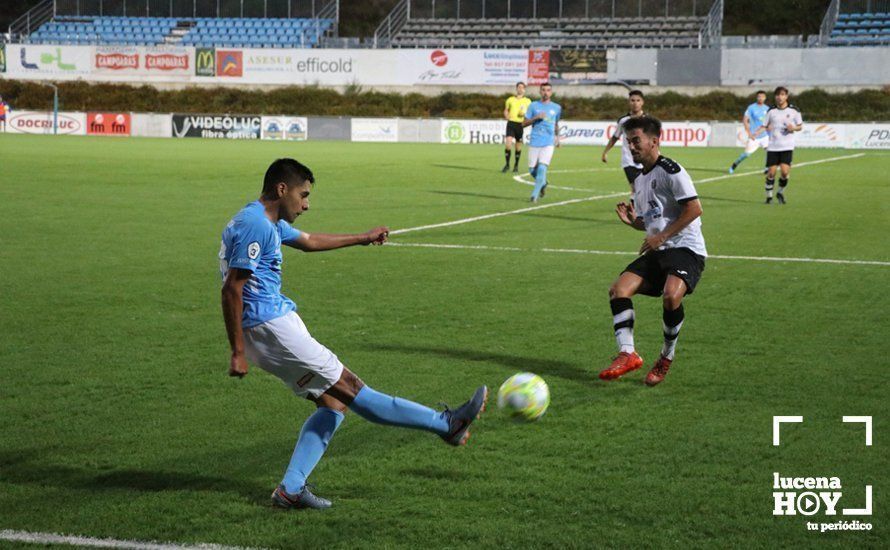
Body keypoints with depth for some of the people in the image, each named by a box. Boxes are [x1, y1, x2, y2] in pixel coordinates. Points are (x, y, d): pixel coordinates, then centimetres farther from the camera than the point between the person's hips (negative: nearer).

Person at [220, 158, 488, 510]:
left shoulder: (270, 223, 17)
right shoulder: (254, 225, -16)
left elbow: (309, 241, 35)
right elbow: (231, 290, -21)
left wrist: (363, 238, 43)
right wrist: (238, 352, -21)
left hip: (274, 326, 11)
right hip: (270, 326, -11)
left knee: (332, 401, 9)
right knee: (348, 389, -4)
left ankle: (290, 489, 4)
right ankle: (447, 424, 0)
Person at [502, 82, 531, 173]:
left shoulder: (527, 101, 8)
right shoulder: (510, 99, 11)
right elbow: (506, 110, 20)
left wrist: (524, 114, -9)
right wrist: (507, 117, -1)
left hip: (520, 124, 0)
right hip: (511, 123, 0)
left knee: (518, 146, 5)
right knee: (508, 143, -14)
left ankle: (516, 166, 18)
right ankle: (507, 164, 0)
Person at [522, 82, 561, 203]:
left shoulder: (557, 108, 9)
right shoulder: (533, 106, 5)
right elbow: (524, 124, 3)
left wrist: (557, 136, 23)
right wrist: (536, 117, -11)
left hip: (548, 143, -1)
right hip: (534, 143, 1)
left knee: (542, 168, -17)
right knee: (532, 170, 3)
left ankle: (534, 195, -13)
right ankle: (543, 184, 35)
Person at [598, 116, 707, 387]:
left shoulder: (670, 170, -9)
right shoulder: (639, 181, 18)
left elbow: (694, 208, -17)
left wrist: (661, 236, -17)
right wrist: (632, 220, 6)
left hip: (686, 248, -9)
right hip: (657, 252, 9)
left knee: (671, 295, -33)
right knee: (618, 289, -12)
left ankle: (667, 358, -11)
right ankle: (627, 353, -18)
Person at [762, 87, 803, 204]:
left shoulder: (794, 110, 1)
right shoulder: (771, 111, 4)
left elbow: (800, 126, 9)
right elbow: (766, 127, 12)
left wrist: (793, 128, -13)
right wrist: (767, 128, -11)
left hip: (787, 146, -1)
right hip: (773, 146, 1)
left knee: (785, 171, -14)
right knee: (771, 172, -3)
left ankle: (781, 192, 11)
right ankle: (769, 196, 14)